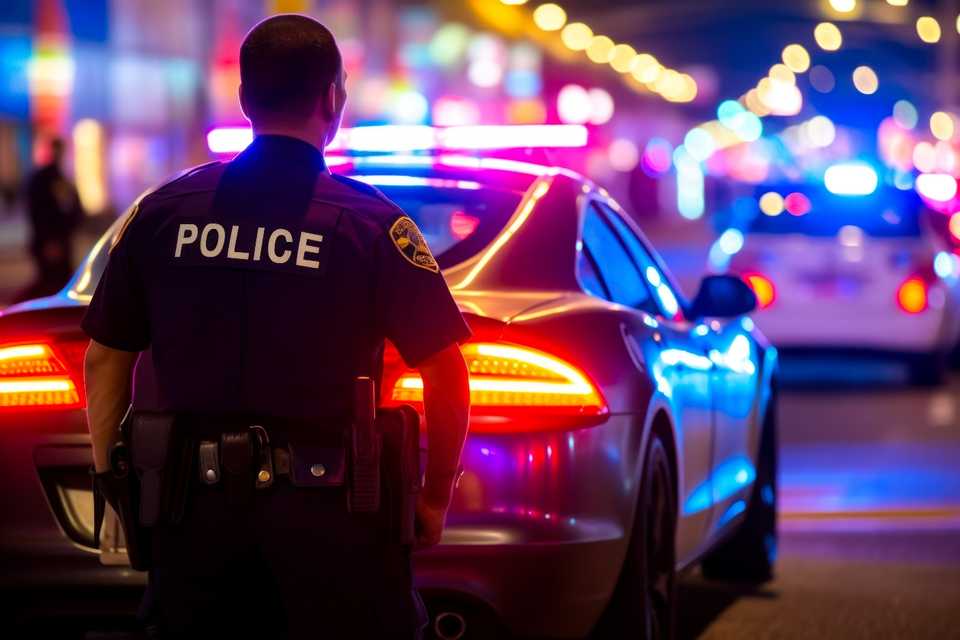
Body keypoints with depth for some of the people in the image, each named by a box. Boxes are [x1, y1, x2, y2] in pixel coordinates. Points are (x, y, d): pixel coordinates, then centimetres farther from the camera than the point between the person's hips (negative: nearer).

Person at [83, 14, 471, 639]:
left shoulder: (163, 212, 3)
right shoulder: (371, 222, -6)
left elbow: (105, 359, 8)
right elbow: (446, 375, -6)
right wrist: (434, 500, 6)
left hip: (195, 511, 3)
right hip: (326, 516, -3)